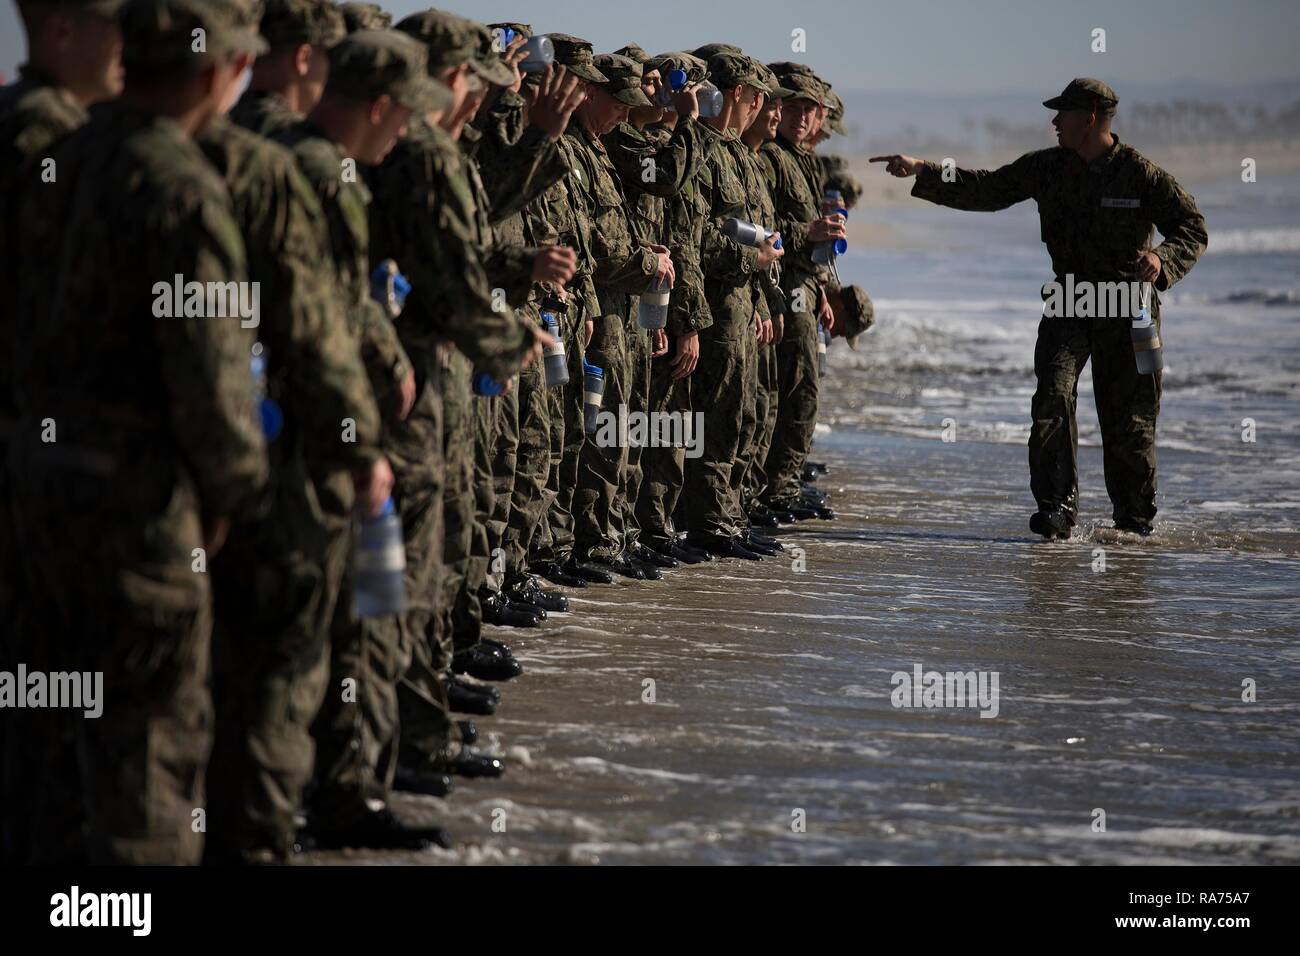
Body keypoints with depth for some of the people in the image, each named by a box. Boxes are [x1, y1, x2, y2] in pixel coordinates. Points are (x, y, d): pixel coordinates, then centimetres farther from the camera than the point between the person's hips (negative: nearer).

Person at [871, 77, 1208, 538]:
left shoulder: (1140, 173, -11)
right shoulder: (1046, 167, 2)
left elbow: (1193, 227, -9)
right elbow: (985, 190, 8)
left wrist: (1163, 259, -30)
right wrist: (920, 172, 0)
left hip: (1128, 306, -3)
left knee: (1128, 416, 1)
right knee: (1053, 398, -15)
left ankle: (1135, 515, 17)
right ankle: (1057, 507, -13)